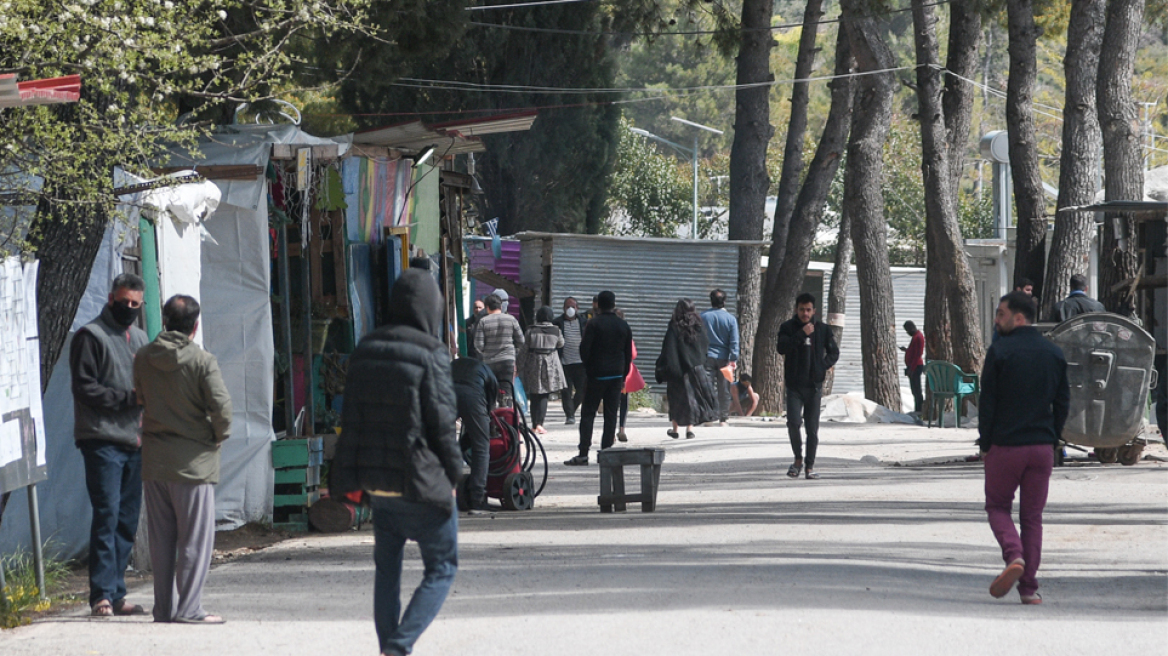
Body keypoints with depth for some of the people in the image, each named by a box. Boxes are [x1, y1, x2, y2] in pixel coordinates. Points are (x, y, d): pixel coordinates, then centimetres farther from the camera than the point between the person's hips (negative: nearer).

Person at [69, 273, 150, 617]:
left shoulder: (140, 338, 21)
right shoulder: (91, 336, -3)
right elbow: (85, 388, -10)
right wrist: (129, 398, -16)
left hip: (135, 442, 7)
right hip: (102, 441, -7)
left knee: (127, 520, 7)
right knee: (107, 515, -13)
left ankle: (117, 595, 12)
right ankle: (102, 594, -13)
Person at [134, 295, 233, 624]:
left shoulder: (143, 358, 2)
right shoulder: (202, 361, -13)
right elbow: (222, 407, -18)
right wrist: (218, 436, -1)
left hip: (153, 460, 5)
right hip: (192, 460, -5)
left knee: (161, 538, 12)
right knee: (195, 537, 0)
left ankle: (164, 607, 15)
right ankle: (188, 607, -3)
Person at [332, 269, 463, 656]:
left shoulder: (365, 352, 5)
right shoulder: (430, 356, -15)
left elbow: (351, 419, 7)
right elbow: (442, 423, -13)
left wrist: (350, 477, 10)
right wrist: (453, 473, 0)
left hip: (377, 482, 6)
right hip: (421, 483, -6)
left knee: (387, 570, 18)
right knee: (441, 569, 5)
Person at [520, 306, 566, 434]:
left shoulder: (531, 331, -3)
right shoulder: (555, 331, -2)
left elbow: (525, 349, 0)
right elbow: (561, 344, 15)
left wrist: (523, 365, 8)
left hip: (533, 363, 0)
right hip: (550, 364, 0)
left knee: (534, 396, 8)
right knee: (544, 396, 1)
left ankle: (535, 424, 9)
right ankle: (539, 423, -12)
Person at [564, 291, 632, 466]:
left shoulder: (594, 323, -9)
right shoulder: (623, 326, 6)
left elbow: (584, 348, -11)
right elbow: (628, 353, 10)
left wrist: (588, 368, 6)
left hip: (596, 374, -4)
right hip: (616, 375, 4)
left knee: (588, 414, -3)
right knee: (611, 415, 6)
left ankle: (583, 453, -10)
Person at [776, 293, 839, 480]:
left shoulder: (822, 329, 5)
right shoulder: (788, 327, 2)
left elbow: (833, 352, 11)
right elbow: (782, 348, -13)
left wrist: (823, 366, -6)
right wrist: (801, 334, -19)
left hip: (814, 385, 1)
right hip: (794, 385, -1)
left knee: (812, 427, 2)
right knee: (793, 422, -13)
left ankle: (810, 465, 10)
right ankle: (798, 458, 8)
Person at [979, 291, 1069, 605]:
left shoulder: (999, 352, -9)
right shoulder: (1054, 354, 5)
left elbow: (987, 402, -7)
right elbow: (1063, 402, 8)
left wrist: (985, 444, 2)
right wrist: (1052, 440, 14)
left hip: (1005, 446, -4)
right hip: (1042, 448, 4)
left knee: (997, 507, 13)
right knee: (1032, 516, 11)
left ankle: (1014, 555, -14)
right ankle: (1029, 586, 7)